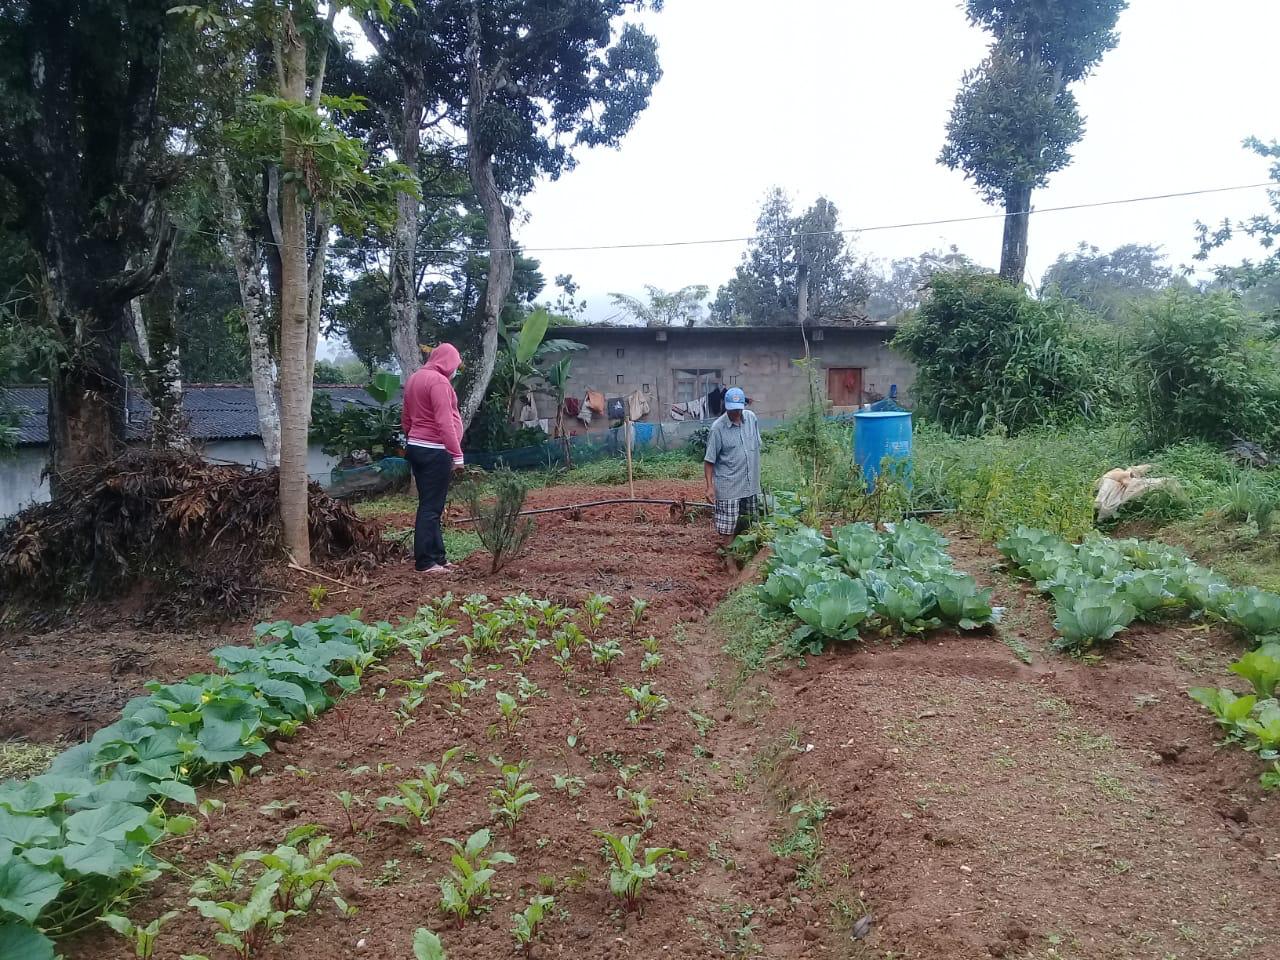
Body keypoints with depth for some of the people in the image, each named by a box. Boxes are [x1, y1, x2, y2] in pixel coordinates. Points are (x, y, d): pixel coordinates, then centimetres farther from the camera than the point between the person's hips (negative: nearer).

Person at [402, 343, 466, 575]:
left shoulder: (415, 378, 16)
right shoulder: (439, 381, -13)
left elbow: (406, 419, 21)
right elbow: (444, 422, -20)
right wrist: (457, 455, -19)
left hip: (415, 447, 10)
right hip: (435, 451, -10)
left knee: (429, 505, 12)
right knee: (431, 507, -6)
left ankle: (437, 556, 18)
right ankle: (425, 562, -4)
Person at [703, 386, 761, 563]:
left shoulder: (751, 418, -1)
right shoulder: (718, 428, -16)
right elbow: (709, 460, -11)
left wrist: (756, 474, 16)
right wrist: (710, 486, -15)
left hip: (751, 484, 6)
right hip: (728, 487, -5)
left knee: (748, 525, 17)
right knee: (729, 528, -1)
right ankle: (730, 559, 11)